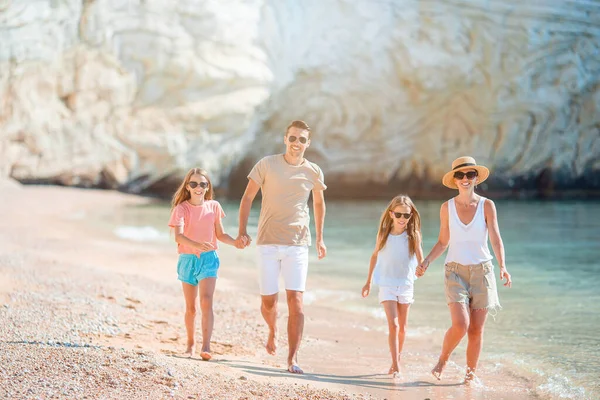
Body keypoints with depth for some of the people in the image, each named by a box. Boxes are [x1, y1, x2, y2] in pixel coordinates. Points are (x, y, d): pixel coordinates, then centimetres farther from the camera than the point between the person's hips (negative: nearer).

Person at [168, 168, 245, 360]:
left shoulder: (214, 206, 2)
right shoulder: (181, 208, -7)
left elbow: (220, 234, 10)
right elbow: (178, 236, -21)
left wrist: (234, 242, -10)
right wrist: (196, 245, -39)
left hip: (208, 258, 0)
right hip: (187, 259, 0)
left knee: (206, 301, -16)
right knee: (190, 307, 10)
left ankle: (206, 347, -21)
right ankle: (191, 344, 28)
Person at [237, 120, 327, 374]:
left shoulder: (313, 172, 3)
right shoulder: (267, 165, -2)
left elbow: (319, 203, 20)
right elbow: (247, 197, 2)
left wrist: (320, 238, 20)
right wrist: (242, 230, -8)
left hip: (298, 244, 0)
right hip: (268, 242, 0)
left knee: (295, 301, -10)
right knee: (268, 301, 4)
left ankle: (292, 359, -9)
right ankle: (273, 331, 39)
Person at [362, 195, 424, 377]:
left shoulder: (413, 235, -8)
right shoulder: (384, 234, -5)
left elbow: (420, 260, -11)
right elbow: (375, 256, 9)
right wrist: (368, 282, 15)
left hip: (406, 285, 1)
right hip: (387, 284, -1)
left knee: (402, 328, 12)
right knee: (393, 324, -12)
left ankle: (397, 361, 29)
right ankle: (395, 365, -13)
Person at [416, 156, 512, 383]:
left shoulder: (487, 205, -2)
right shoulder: (447, 207, 2)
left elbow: (496, 240, -6)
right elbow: (443, 242, 10)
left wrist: (503, 267, -21)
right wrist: (426, 262, -4)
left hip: (482, 271, 0)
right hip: (455, 271, 0)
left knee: (476, 330, 2)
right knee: (461, 325, -17)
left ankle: (471, 373, 20)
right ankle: (442, 361, 9)